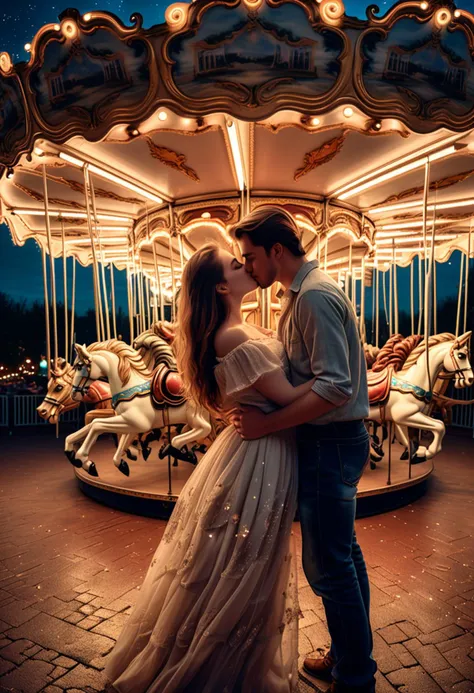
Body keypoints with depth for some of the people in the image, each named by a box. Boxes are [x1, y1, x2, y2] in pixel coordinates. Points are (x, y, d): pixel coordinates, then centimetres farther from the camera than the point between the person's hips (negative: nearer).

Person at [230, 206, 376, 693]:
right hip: (332, 440, 10)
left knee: (327, 565, 3)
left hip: (329, 445, -10)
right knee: (344, 554, 20)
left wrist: (268, 424, -22)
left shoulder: (315, 296, -18)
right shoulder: (302, 293, 13)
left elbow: (335, 387, -25)